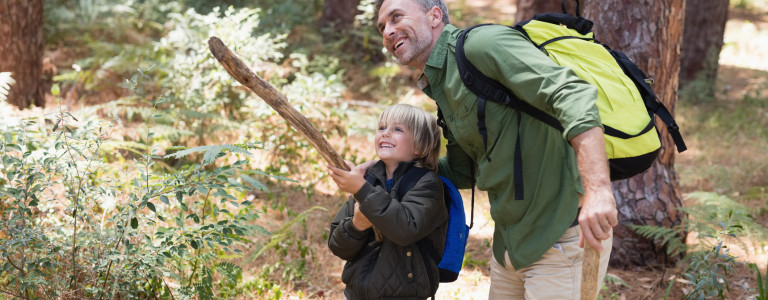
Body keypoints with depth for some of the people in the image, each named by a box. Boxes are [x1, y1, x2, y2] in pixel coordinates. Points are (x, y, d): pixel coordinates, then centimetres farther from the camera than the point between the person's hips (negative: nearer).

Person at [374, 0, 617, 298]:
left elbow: (573, 94, -29)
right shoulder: (442, 88, 15)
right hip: (510, 243, 10)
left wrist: (598, 190, -40)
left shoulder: (483, 44, -16)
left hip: (561, 237, -10)